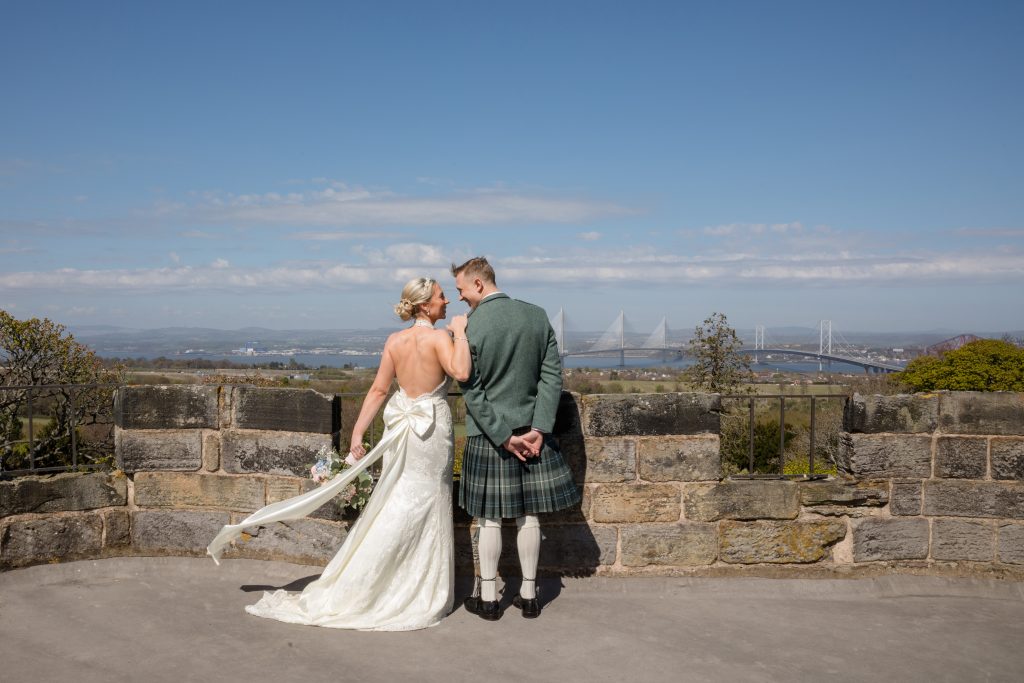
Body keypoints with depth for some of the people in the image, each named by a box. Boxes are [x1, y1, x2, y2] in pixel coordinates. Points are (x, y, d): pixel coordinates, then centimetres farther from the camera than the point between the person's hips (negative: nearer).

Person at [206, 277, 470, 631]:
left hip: (400, 428, 5)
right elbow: (460, 372, -33)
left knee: (396, 506, 15)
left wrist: (358, 432, 2)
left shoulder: (393, 341, 1)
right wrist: (459, 332, -20)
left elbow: (378, 390, 0)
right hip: (432, 431, -5)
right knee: (426, 508, 6)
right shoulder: (439, 337, -16)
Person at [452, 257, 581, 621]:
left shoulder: (469, 328, -12)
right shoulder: (538, 315, 0)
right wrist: (538, 429, -4)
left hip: (487, 435, -3)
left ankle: (488, 598, 16)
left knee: (489, 519, 8)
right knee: (528, 516, 12)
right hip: (531, 429, 4)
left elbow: (473, 392, -13)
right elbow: (552, 376, -2)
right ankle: (529, 594, 21)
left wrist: (503, 436, -10)